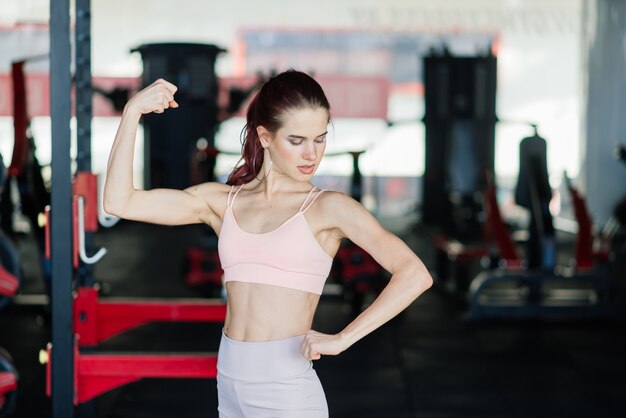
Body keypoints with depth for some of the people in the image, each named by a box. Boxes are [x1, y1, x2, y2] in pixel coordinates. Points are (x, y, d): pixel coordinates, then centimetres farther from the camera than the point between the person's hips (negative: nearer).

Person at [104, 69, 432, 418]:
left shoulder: (328, 208, -6)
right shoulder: (223, 201, 7)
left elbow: (415, 275, -17)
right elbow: (121, 202, 1)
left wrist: (341, 339, -18)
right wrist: (133, 112, -3)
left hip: (287, 388, -5)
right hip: (231, 384, 5)